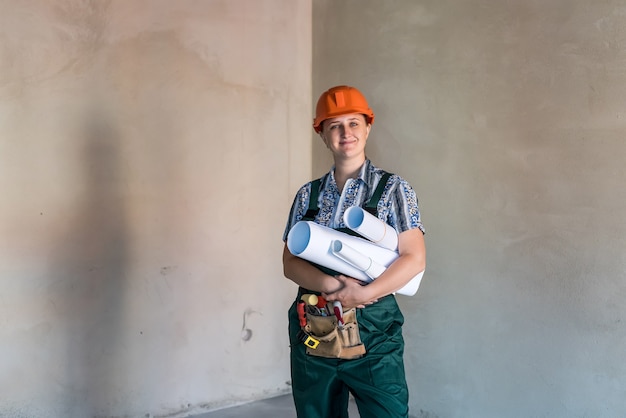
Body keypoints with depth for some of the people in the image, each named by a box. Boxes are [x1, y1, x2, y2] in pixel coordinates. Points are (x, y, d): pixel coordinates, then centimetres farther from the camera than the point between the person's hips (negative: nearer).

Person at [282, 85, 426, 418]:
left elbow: (415, 258, -8)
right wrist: (330, 285, -16)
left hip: (373, 328, -3)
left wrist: (362, 293, -19)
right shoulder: (308, 194, 7)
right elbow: (290, 262, 2)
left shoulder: (393, 188, -1)